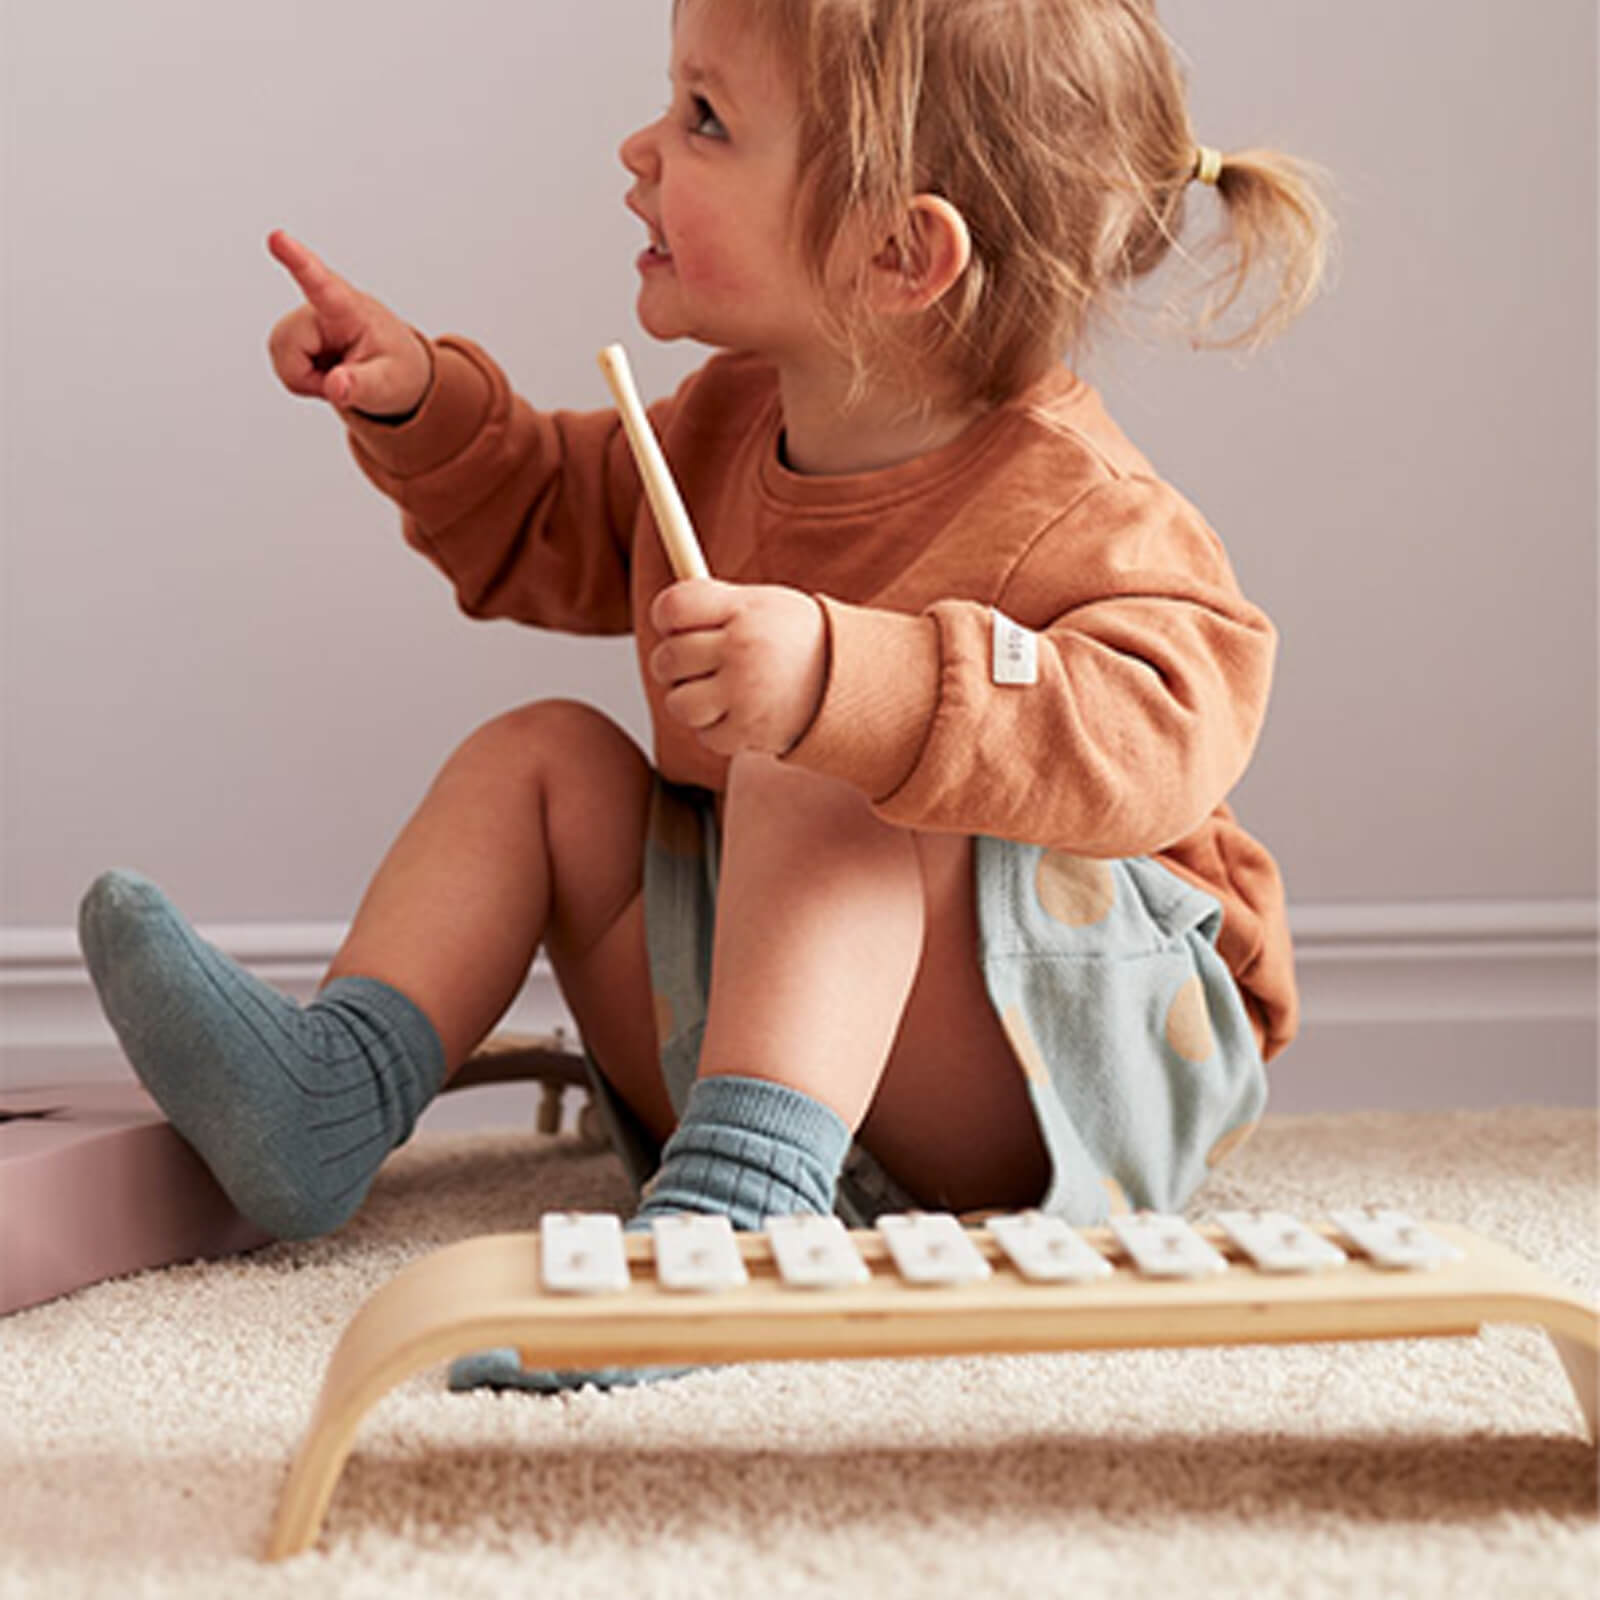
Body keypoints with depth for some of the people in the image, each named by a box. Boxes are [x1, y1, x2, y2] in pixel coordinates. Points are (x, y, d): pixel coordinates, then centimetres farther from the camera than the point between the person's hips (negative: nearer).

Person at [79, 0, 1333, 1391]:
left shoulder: (1065, 506, -20)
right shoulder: (728, 430, 5)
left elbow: (1161, 735, -39)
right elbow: (547, 532, 24)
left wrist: (839, 678, -50)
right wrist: (421, 404, 7)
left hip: (1074, 1064, -7)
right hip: (761, 986, 8)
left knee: (812, 777, -32)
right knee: (547, 752, 3)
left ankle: (732, 1202, -47)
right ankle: (324, 1098, -12)